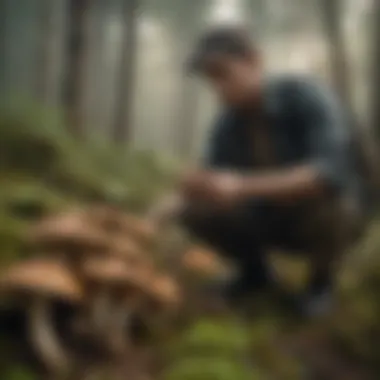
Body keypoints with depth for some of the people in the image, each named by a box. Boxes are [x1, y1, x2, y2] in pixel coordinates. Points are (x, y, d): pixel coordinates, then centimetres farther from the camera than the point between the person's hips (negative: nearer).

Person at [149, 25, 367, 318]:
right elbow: (212, 185, -5)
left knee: (320, 196, -39)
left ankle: (322, 278, -7)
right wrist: (158, 214, -26)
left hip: (335, 211, -4)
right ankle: (256, 271, 10)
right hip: (270, 218, 5)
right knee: (195, 210, -17)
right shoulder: (227, 124, -10)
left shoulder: (308, 96, -27)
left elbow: (331, 172, -42)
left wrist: (242, 187, -52)